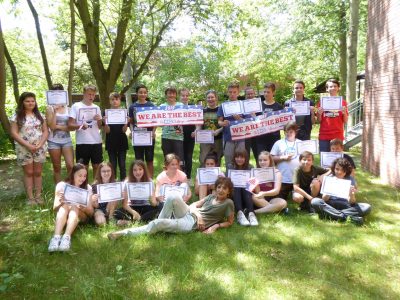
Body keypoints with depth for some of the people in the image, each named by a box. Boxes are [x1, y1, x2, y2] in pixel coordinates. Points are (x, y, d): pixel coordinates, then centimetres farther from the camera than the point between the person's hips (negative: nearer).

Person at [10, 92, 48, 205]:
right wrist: (28, 145, -16)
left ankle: (38, 196, 11)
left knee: (38, 172, 6)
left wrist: (40, 144, -10)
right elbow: (14, 133, -8)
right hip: (24, 149, -2)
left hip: (39, 148, 3)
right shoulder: (17, 116, -2)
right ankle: (30, 197, 7)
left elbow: (45, 131, 5)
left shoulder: (40, 115, 8)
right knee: (28, 172, 2)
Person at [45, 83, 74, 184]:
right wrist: (55, 111, -15)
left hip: (67, 140, 2)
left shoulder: (68, 109, 7)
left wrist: (59, 127, -10)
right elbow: (52, 126, -11)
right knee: (57, 168, 6)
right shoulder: (50, 108, 0)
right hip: (54, 141, -1)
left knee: (71, 166, -10)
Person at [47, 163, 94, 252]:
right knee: (64, 206, -32)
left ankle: (67, 238, -52)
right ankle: (56, 237, -50)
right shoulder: (62, 185, -1)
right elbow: (55, 208, -5)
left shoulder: (87, 188, 1)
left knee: (74, 208, -31)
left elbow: (91, 212, -2)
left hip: (80, 216, 0)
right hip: (63, 215, 0)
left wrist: (84, 208, -25)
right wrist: (60, 203, -29)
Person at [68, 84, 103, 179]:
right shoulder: (76, 106, -1)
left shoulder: (96, 107, 10)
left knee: (96, 166, 9)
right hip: (82, 142, -3)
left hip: (96, 142, 3)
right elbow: (70, 125, -5)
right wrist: (80, 126, -24)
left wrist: (99, 120, -8)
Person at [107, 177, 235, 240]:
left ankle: (124, 233, -14)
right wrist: (198, 214, -7)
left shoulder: (228, 203, 3)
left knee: (158, 223, -25)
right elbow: (193, 205, 15)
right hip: (187, 214, 5)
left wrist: (216, 226, -12)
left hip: (192, 223, -5)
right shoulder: (211, 196, 18)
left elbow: (230, 222, 5)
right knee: (174, 196, -28)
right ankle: (159, 225, -10)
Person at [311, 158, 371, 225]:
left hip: (346, 206, 1)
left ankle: (329, 215, -32)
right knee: (315, 201, -29)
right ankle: (346, 216, -33)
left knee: (367, 207, -24)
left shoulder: (350, 180, -3)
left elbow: (351, 202, -10)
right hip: (331, 205, -1)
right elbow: (324, 199, -8)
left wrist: (352, 195, -32)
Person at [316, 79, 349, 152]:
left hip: (338, 136, 0)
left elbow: (345, 121, 7)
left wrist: (344, 112, -10)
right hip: (324, 136, 0)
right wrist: (319, 113, -10)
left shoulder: (343, 102, 7)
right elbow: (319, 121, 8)